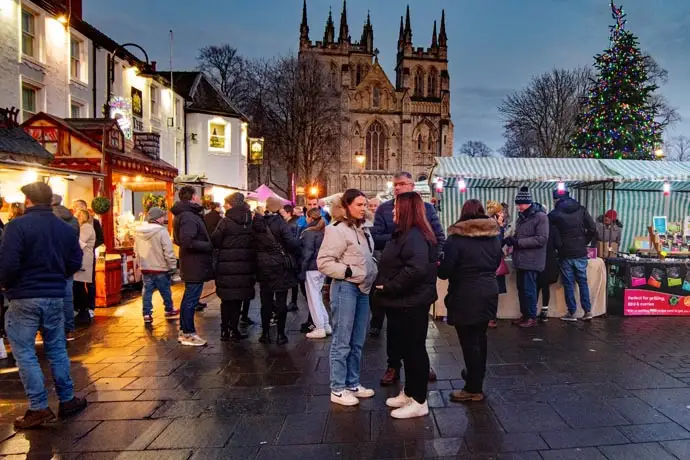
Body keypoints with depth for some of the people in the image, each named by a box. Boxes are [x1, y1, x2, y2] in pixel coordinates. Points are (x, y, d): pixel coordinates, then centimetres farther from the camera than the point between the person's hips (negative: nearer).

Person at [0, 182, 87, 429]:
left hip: (24, 297, -5)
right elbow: (75, 262, 6)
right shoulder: (66, 228, 5)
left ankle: (39, 408, 8)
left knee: (24, 352, 6)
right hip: (55, 297, 5)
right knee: (57, 349, 15)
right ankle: (67, 401, 21)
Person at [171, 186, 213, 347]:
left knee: (188, 298, 18)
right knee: (191, 299, -2)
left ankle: (184, 331, 28)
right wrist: (209, 246, -19)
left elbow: (178, 239, 22)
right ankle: (188, 334, 8)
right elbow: (188, 242, -29)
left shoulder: (182, 214, 13)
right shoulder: (189, 216, -20)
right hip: (195, 264, -11)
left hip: (190, 264, 11)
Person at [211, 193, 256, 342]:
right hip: (245, 266, 3)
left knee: (226, 299, 8)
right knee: (238, 299, 10)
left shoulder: (226, 222, -10)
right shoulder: (251, 222, 4)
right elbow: (255, 243, 6)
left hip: (227, 266, -3)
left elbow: (214, 242, -8)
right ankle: (234, 330, 12)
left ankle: (225, 331, 12)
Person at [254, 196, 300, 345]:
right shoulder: (281, 223, -14)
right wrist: (298, 241, 1)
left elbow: (254, 243, 6)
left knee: (266, 301, 12)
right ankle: (280, 334, 10)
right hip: (280, 267, -4)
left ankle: (265, 333, 18)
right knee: (281, 302, 5)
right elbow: (292, 244, -19)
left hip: (263, 266, 4)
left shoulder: (257, 223, 0)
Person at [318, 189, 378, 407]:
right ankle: (338, 389, 13)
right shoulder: (337, 230, -13)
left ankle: (353, 384, 28)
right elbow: (323, 262, -17)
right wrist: (348, 271, -20)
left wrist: (375, 274, 11)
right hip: (345, 288, -8)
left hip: (362, 289, 8)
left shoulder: (363, 229, 13)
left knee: (357, 342, 15)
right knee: (342, 343, 1)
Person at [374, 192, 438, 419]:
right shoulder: (406, 234, 14)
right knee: (406, 348, 18)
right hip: (403, 302, 11)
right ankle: (409, 393, 32)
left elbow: (417, 269, -33)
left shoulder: (414, 236, -20)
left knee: (414, 349, 0)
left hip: (411, 303, -11)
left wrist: (389, 287, -24)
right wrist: (385, 285, 8)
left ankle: (419, 401, 13)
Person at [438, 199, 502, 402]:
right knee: (480, 337, 21)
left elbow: (444, 271, -14)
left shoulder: (456, 238, -14)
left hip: (466, 295, -7)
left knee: (469, 341, 2)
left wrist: (440, 268, 8)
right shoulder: (494, 237, 5)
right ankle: (477, 375, 39)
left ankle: (474, 389, 11)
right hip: (489, 292, 7)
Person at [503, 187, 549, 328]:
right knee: (521, 288, 13)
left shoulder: (540, 216, -12)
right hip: (520, 259, 8)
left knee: (529, 289, -2)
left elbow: (542, 239, -19)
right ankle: (524, 314, 24)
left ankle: (532, 317, 10)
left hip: (532, 260, -8)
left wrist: (518, 242, -21)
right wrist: (511, 239, -1)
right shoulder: (522, 216, 13)